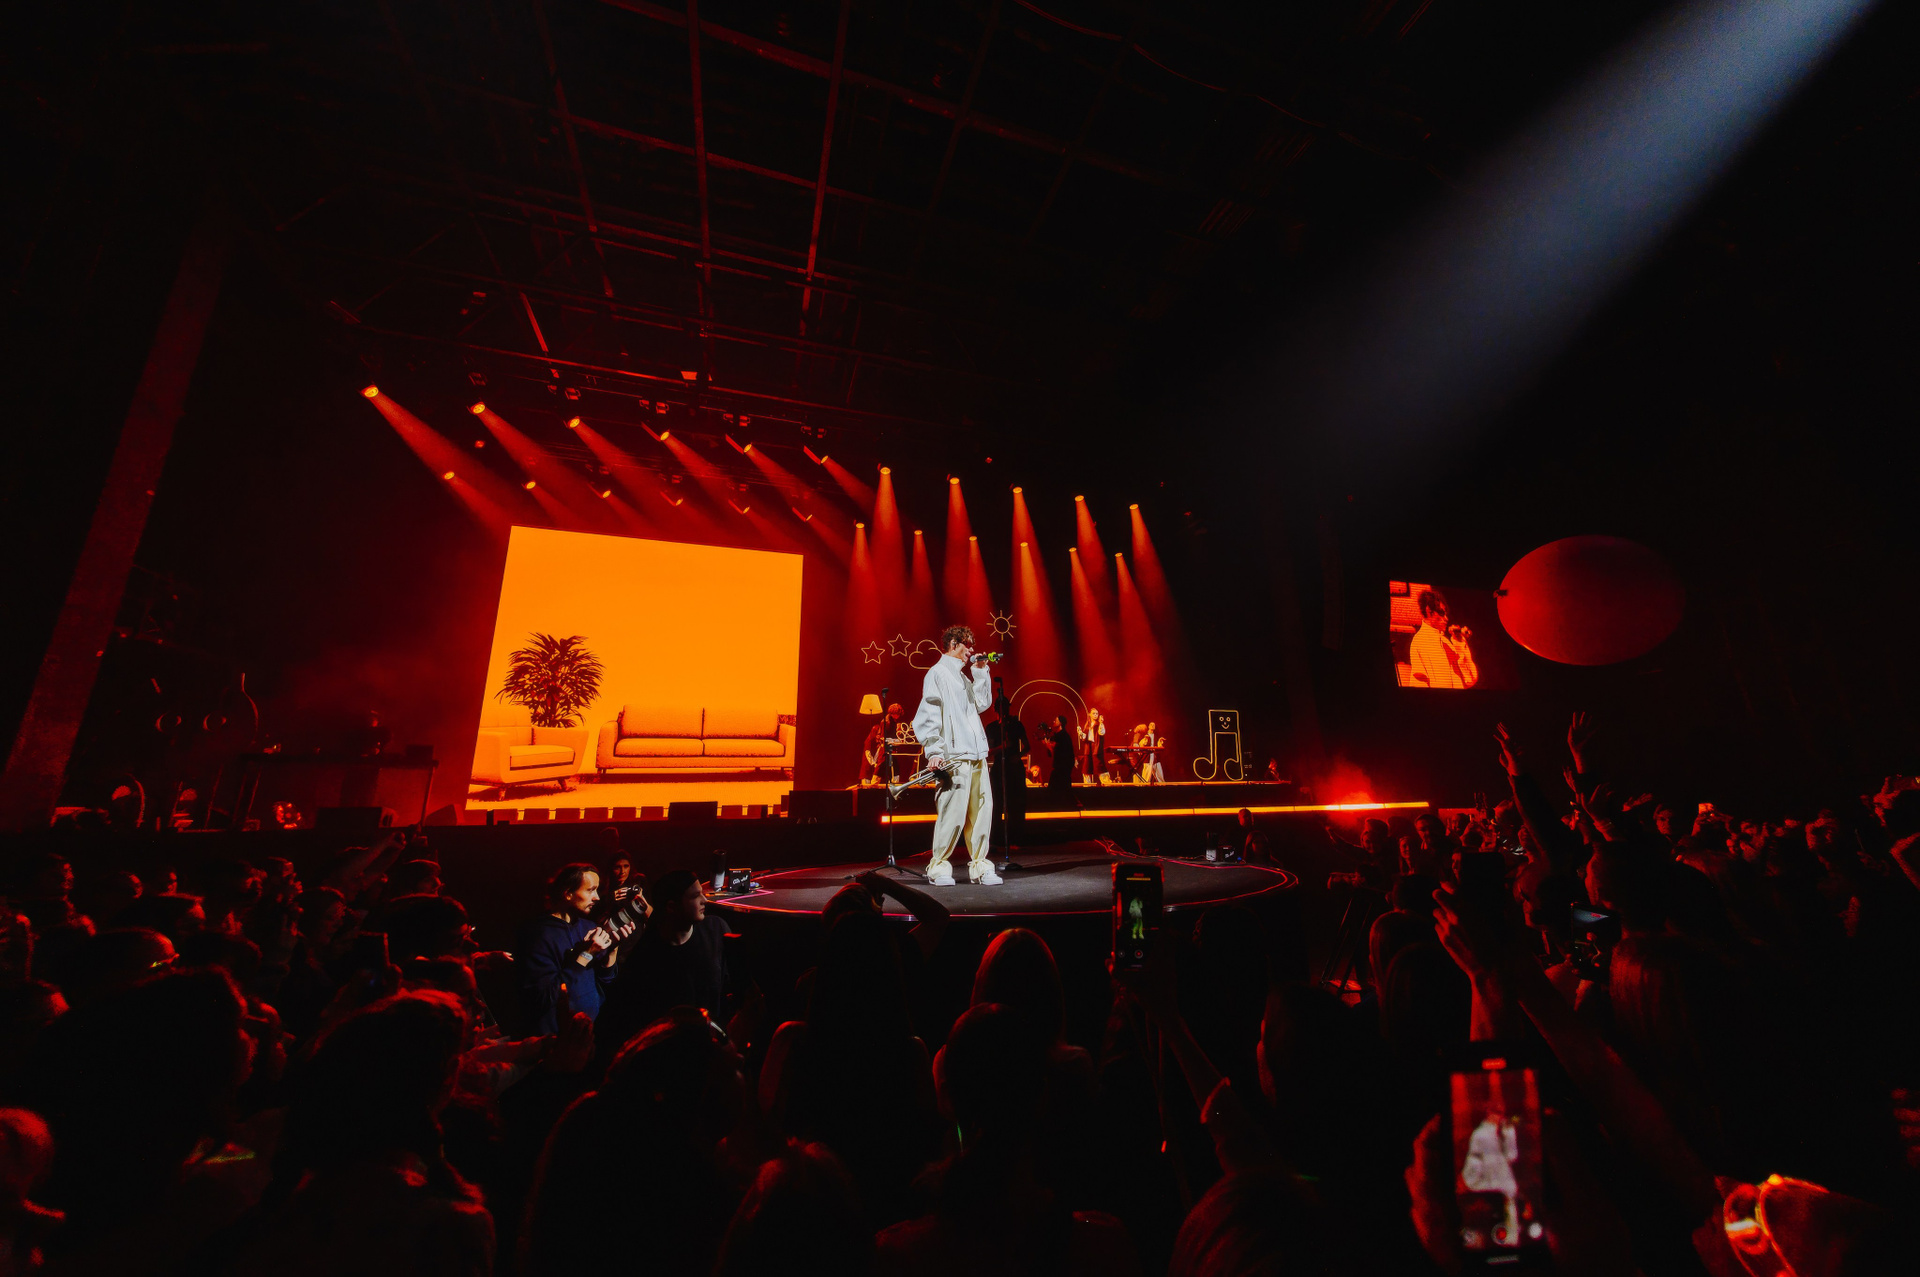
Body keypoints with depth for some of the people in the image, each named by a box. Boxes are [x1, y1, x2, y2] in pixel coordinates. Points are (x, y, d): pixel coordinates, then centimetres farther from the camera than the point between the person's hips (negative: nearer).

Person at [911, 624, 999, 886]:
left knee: (982, 809, 6)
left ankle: (979, 867, 15)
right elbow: (929, 715, -10)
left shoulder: (962, 675, 23)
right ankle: (938, 867, 8)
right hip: (954, 756, -8)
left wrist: (981, 672, 14)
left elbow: (982, 703, 18)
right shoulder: (938, 673, -3)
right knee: (953, 813, -7)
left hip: (976, 755, 8)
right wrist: (934, 750, -16)